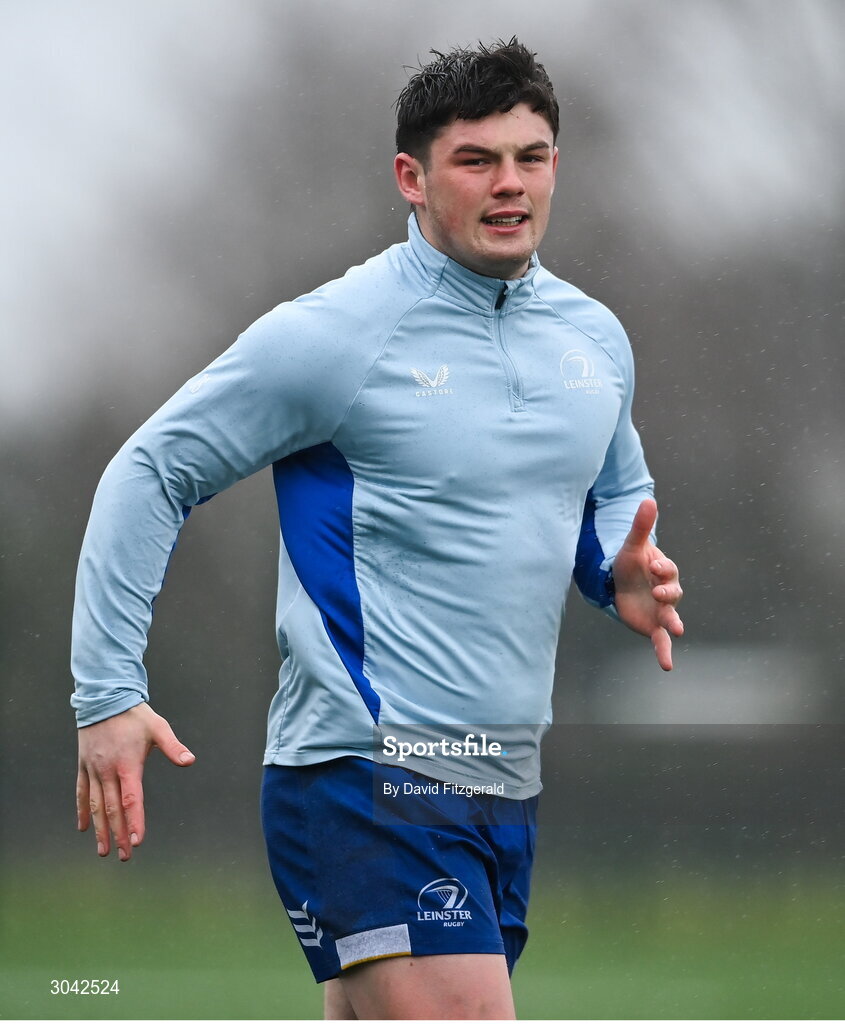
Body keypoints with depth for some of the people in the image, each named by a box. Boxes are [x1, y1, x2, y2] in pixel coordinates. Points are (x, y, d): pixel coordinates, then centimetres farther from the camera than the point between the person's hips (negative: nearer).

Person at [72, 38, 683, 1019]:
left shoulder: (594, 337, 12)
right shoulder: (333, 334, -8)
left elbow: (619, 490, 31)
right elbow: (150, 473, -2)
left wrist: (625, 574, 6)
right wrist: (107, 695, -9)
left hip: (505, 786, 7)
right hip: (366, 779, -7)